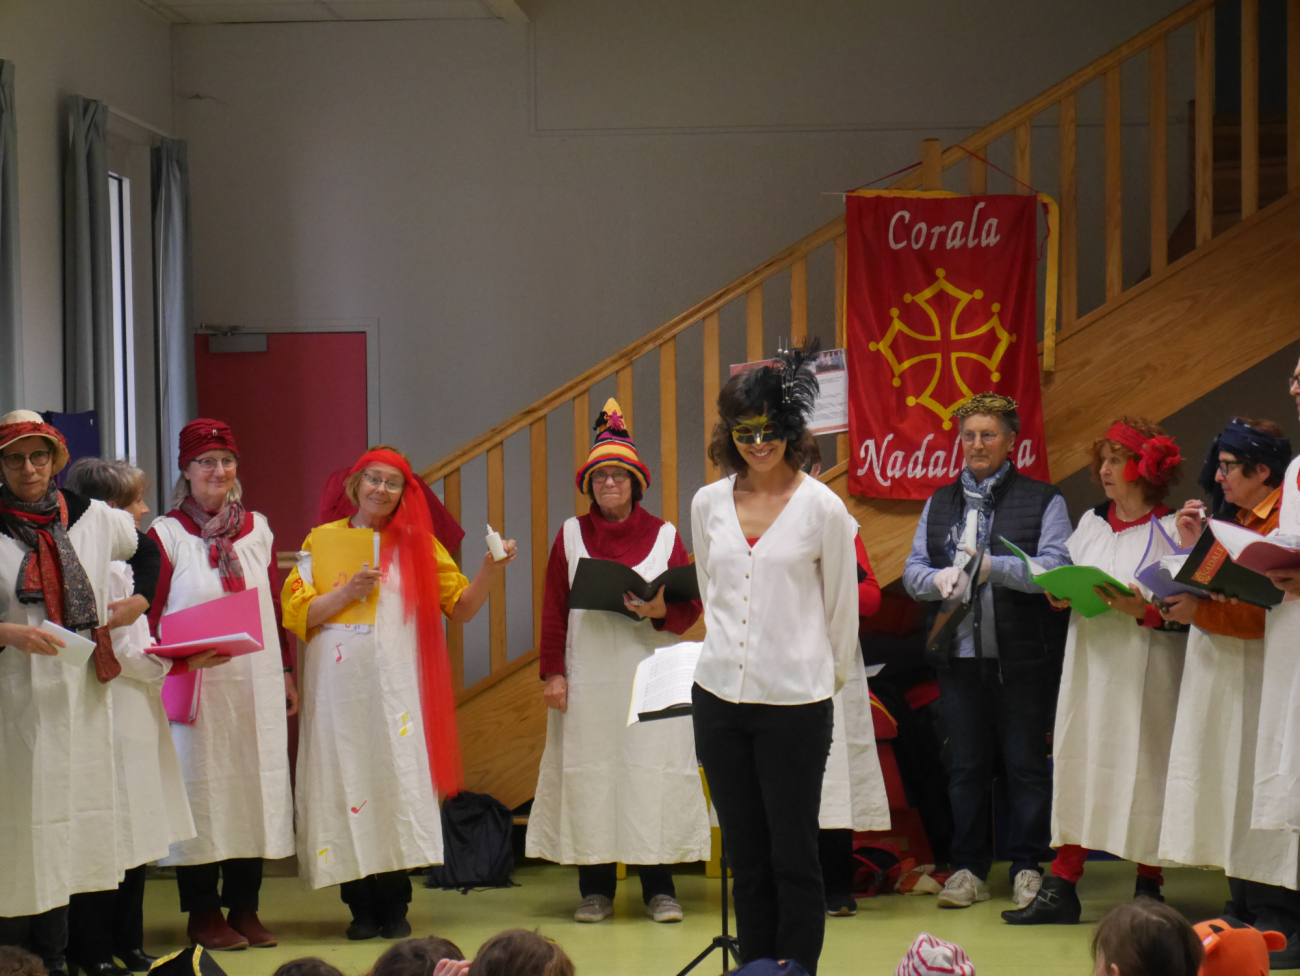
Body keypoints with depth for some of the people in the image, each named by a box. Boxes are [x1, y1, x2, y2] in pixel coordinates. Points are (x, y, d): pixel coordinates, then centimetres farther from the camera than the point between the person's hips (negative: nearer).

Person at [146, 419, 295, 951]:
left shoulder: (257, 529, 11)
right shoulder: (166, 534, -1)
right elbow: (151, 618, -2)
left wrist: (286, 673, 14)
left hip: (256, 684, 4)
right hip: (195, 685, -4)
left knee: (254, 785, 4)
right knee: (202, 788, -1)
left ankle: (244, 908, 14)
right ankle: (203, 913, 8)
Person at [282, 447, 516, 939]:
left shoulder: (418, 546, 13)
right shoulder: (322, 541, 10)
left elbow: (461, 606, 10)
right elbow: (295, 612, 2)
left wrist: (490, 571, -6)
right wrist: (347, 593, -10)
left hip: (397, 684, 0)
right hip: (338, 685, 0)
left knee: (397, 781, -7)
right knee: (346, 782, -3)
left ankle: (395, 907, 0)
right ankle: (361, 907, 4)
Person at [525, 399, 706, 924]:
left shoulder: (664, 536, 6)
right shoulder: (571, 535, 7)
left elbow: (691, 607, 5)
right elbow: (554, 608, 6)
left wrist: (660, 611, -16)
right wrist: (553, 672, -1)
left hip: (650, 669, 0)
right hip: (588, 672, 1)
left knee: (653, 765, -3)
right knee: (589, 768, -1)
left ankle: (659, 889, 3)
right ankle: (595, 889, 6)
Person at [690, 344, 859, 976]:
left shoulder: (821, 507, -5)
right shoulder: (708, 503, 7)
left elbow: (843, 606, 5)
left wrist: (831, 675, 13)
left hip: (796, 702, -4)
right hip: (719, 693, 4)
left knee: (793, 856, -2)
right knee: (746, 857, 9)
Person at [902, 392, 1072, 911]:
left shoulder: (1042, 501, 2)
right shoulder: (940, 503, 17)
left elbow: (1055, 569, -10)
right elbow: (912, 570, 11)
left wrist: (992, 567, -20)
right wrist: (939, 579, -11)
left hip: (1022, 657, -4)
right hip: (960, 654, 4)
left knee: (1027, 764, 1)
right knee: (965, 765, 7)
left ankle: (1028, 867, 10)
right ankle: (969, 868, 16)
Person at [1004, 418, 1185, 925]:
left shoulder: (1172, 530, -5)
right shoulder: (1091, 522, 14)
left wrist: (1142, 609, -23)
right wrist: (1061, 598, -1)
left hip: (1142, 674, -5)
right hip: (1088, 666, 5)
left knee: (1141, 773, 0)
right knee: (1075, 768, 2)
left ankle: (1149, 886, 12)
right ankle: (1061, 887, 3)